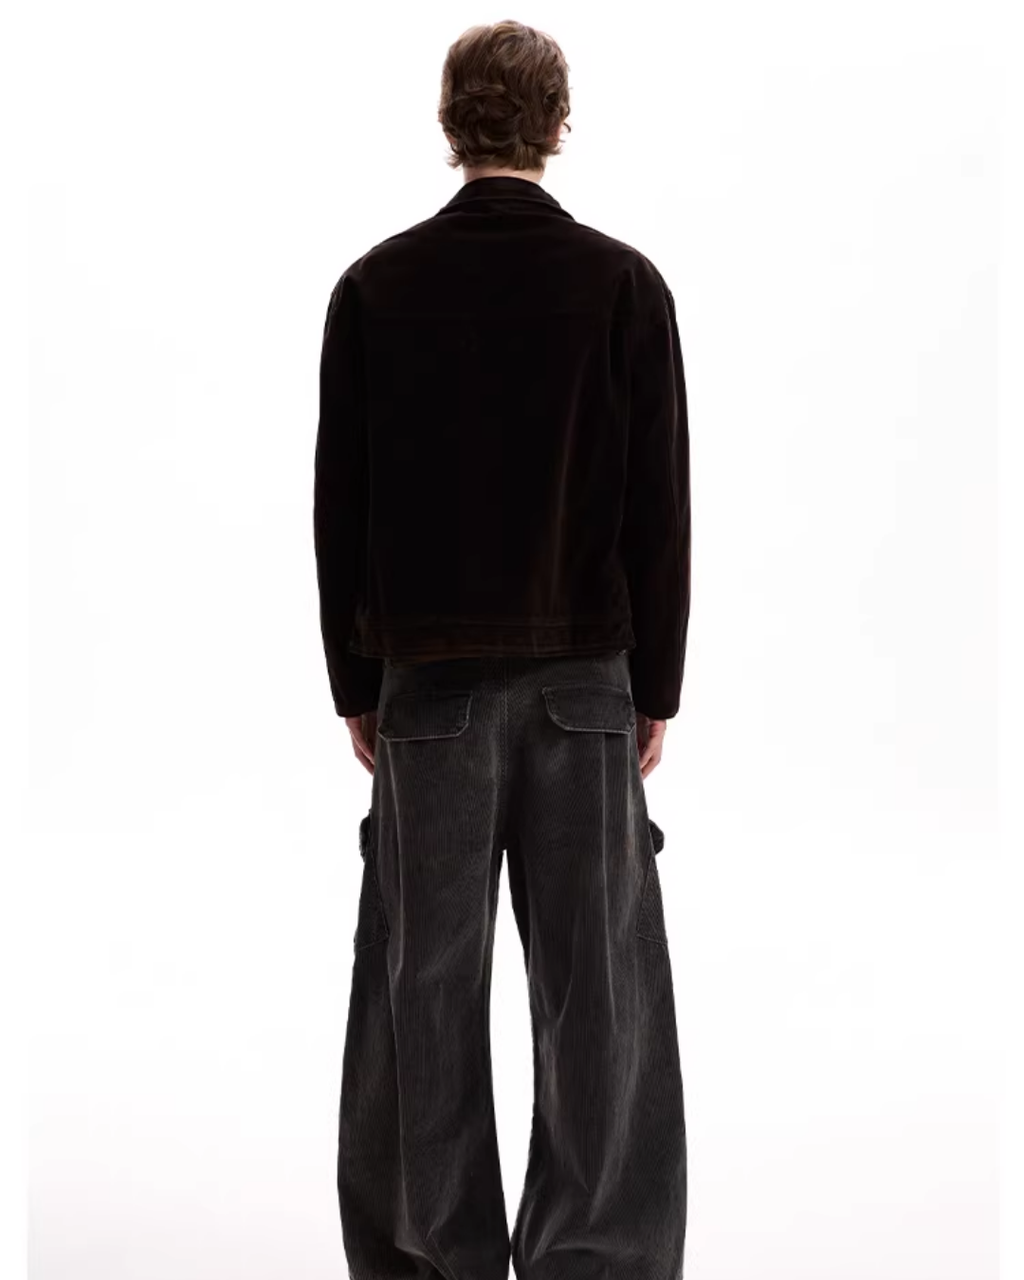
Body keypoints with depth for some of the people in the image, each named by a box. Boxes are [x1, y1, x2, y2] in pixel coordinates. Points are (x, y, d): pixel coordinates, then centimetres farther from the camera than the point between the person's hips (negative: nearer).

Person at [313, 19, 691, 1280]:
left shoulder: (375, 287, -1)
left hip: (428, 682, 1)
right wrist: (655, 689, 5)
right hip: (584, 681, 0)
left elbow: (341, 505, 0)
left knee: (424, 985, 7)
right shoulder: (624, 284, -3)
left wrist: (357, 685, 9)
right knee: (595, 987, 5)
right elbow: (660, 505, -3)